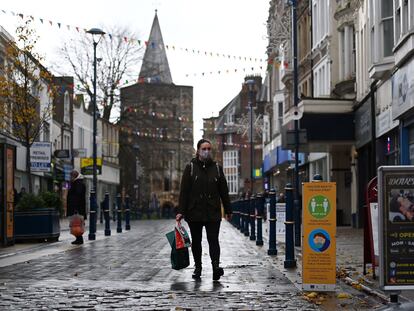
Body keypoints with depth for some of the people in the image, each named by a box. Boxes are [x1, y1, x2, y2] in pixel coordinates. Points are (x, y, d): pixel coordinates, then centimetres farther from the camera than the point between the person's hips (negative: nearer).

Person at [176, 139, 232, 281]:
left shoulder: (217, 168, 9)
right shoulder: (190, 168, 2)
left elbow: (224, 191, 12)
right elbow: (184, 191, -2)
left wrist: (228, 210, 11)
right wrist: (181, 211, -8)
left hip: (213, 212, 0)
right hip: (194, 212, 0)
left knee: (213, 240, -10)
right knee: (196, 241, 9)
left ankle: (216, 265, -18)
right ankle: (197, 267, 20)